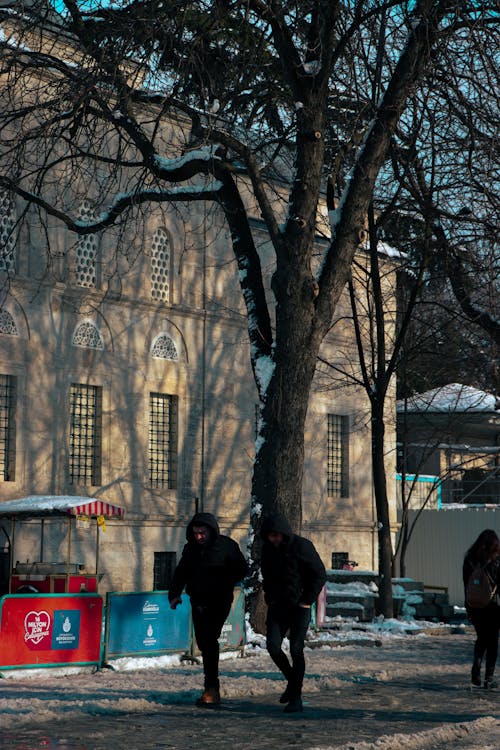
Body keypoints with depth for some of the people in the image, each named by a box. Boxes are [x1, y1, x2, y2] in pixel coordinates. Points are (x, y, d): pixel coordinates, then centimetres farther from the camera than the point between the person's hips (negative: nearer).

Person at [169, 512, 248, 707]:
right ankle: (212, 688, 19)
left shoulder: (227, 546, -5)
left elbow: (241, 570, 0)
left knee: (209, 639, -18)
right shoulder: (190, 548, 10)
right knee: (203, 642, 7)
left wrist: (223, 584, -11)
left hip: (218, 602, -6)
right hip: (198, 602, 6)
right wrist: (174, 594, 3)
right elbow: (180, 573, 16)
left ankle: (212, 689, -19)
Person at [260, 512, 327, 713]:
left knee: (296, 649, -8)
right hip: (277, 606, 5)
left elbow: (320, 575, -8)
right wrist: (269, 596, 9)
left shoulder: (302, 546, -13)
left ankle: (296, 697, -1)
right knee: (273, 646, -8)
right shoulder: (268, 548, 4)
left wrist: (307, 600, -11)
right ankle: (291, 680, 18)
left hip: (299, 606, -5)